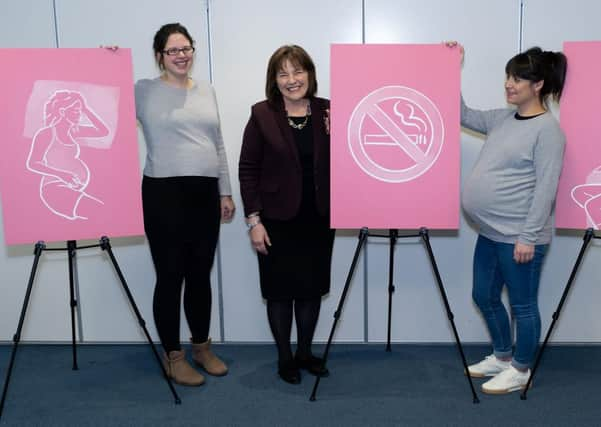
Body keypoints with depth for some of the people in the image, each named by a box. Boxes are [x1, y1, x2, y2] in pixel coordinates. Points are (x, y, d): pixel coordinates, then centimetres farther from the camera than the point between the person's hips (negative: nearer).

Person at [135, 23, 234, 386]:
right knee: (171, 277, 3)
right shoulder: (144, 92, -1)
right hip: (164, 193, -5)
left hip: (205, 193, 5)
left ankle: (202, 347, 29)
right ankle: (173, 356, 19)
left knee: (201, 275, 13)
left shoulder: (207, 91, 13)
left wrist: (226, 191, 12)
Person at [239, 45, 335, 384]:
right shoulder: (262, 115, -6)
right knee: (281, 290, 8)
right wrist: (254, 219, -10)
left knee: (312, 288, 13)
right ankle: (285, 357, 27)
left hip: (318, 218, 3)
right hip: (278, 219, -3)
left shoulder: (327, 112, 2)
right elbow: (248, 170, -5)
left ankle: (305, 352, 32)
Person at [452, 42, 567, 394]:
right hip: (490, 232, 9)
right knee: (484, 296, 19)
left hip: (518, 236, -9)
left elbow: (546, 188, -17)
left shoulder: (547, 129, -13)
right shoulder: (502, 119, 10)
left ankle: (520, 371, 26)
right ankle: (502, 357, 39)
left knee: (522, 305, 8)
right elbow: (463, 115, 21)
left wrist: (529, 236, -19)